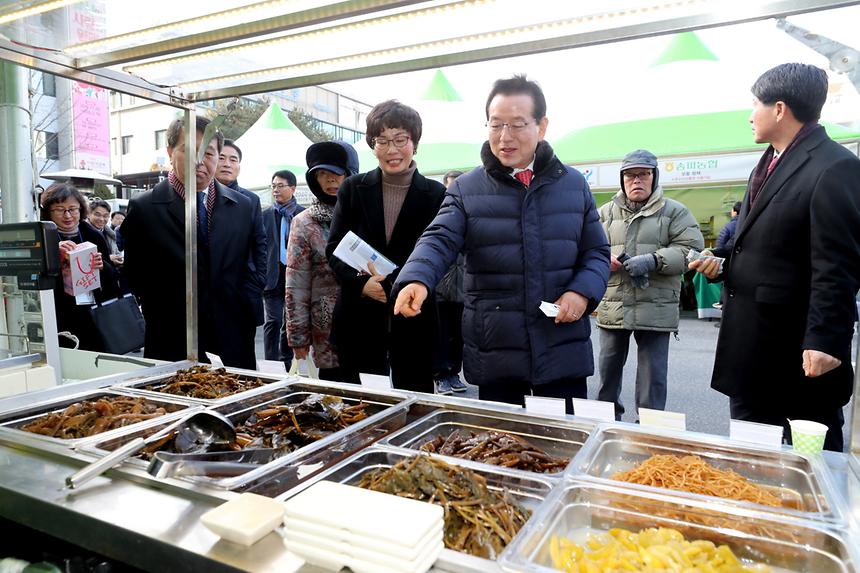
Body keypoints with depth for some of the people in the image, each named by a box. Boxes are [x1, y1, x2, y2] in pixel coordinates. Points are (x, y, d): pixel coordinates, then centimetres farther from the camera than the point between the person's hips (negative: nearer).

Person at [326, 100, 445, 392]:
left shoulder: (436, 194, -1)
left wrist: (387, 282, -16)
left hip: (413, 320, -1)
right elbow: (333, 249, 3)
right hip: (358, 318, 1)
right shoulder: (353, 188, 5)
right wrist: (361, 283, -14)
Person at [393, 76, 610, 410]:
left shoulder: (574, 185, 7)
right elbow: (439, 241, -11)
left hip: (564, 350, 1)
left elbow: (597, 252, 10)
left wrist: (583, 292, -10)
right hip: (494, 354, -1)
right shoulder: (466, 189, 1)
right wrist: (417, 279, -32)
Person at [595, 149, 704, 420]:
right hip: (612, 307, 3)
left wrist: (653, 260, -19)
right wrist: (604, 260, -12)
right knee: (608, 368, 14)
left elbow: (691, 249, -5)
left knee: (653, 375, 4)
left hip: (655, 309, -3)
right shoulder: (606, 212, 12)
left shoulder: (675, 211, 4)